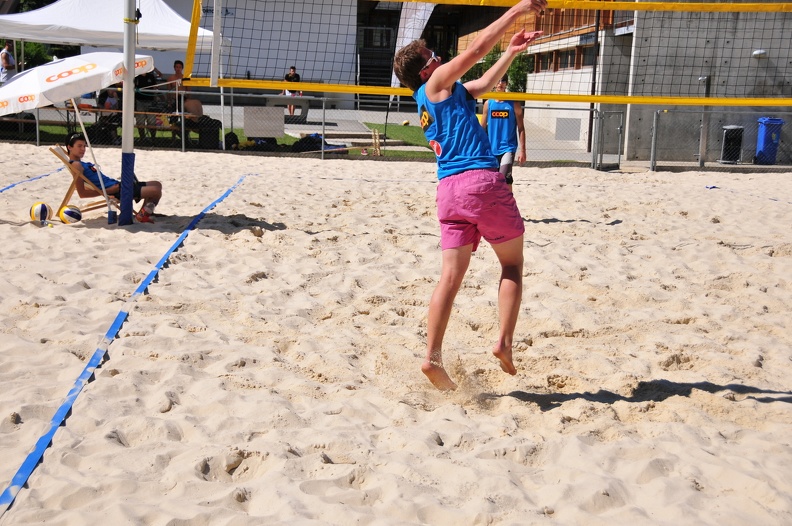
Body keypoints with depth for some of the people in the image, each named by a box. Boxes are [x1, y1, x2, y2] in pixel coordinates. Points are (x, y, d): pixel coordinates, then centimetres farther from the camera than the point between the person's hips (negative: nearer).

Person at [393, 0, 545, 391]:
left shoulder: (430, 100, 26)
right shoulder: (436, 83, 4)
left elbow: (484, 84, 34)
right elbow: (476, 49, -3)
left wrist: (512, 51, 34)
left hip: (449, 189, 7)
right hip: (483, 181, -7)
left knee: (451, 276, 1)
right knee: (512, 263, 7)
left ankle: (433, 357, -7)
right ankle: (504, 342, -2)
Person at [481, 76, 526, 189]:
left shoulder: (514, 103, -1)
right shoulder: (488, 103, 5)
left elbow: (521, 129, 0)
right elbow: (483, 128, 11)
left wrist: (522, 150, -7)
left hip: (508, 147, -3)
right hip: (492, 149, 4)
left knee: (504, 177, -23)